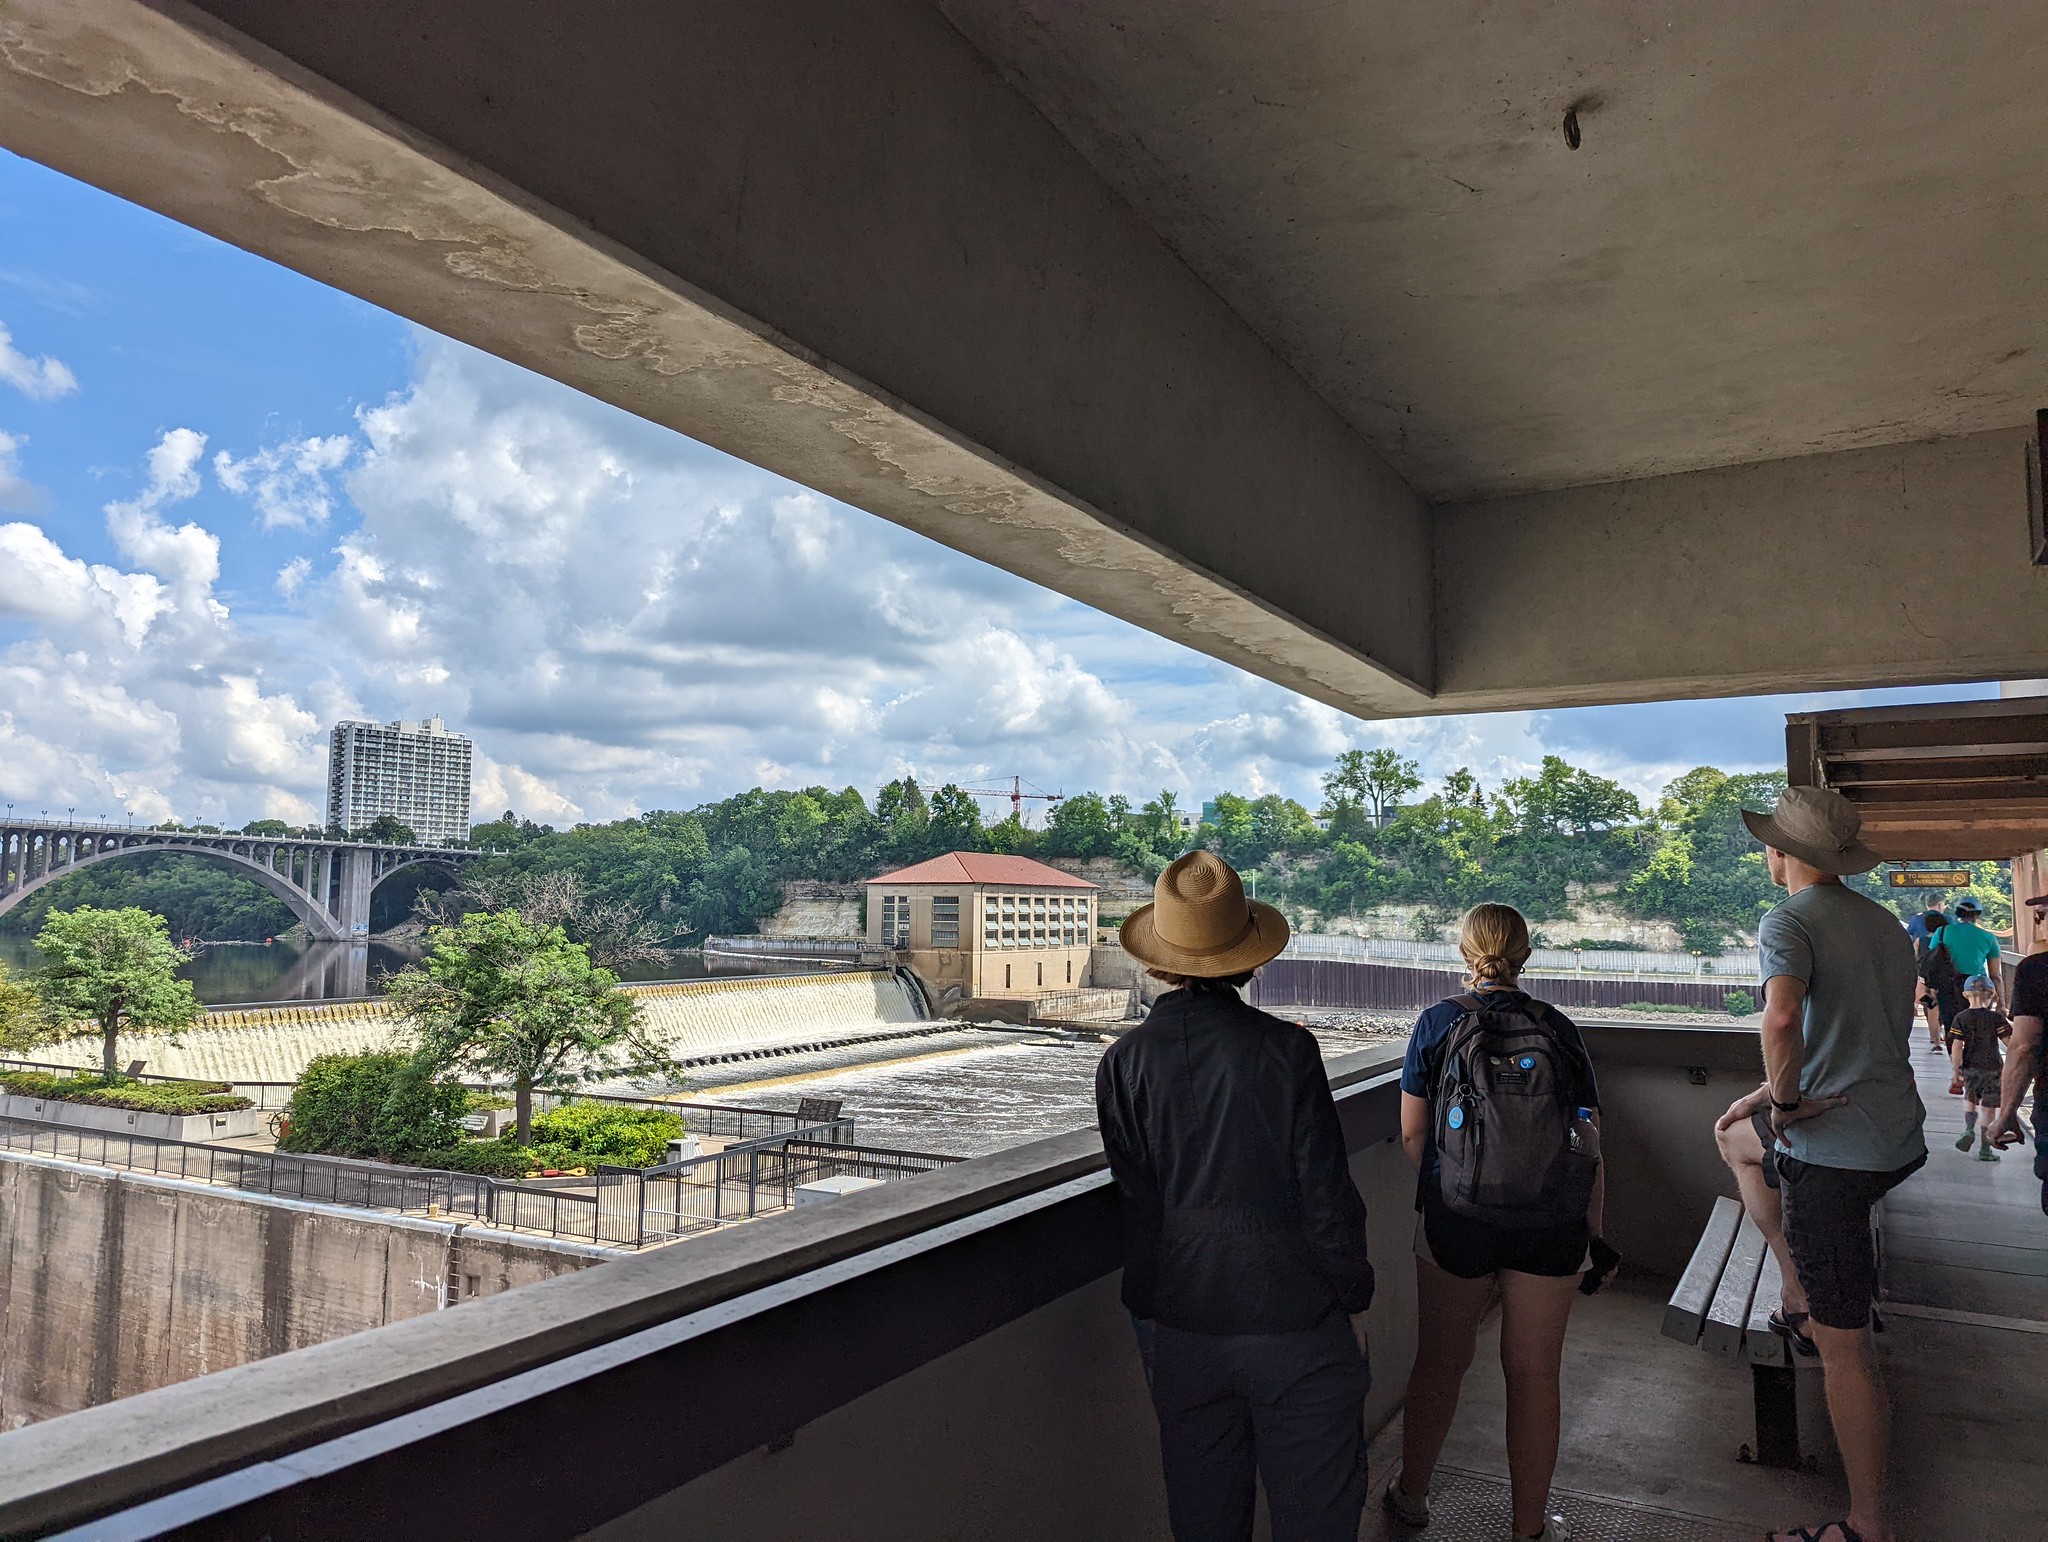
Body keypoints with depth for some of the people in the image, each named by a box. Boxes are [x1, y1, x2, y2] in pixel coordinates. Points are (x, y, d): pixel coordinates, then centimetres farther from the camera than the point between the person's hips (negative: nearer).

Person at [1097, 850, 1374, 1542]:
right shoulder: (1286, 1048, -15)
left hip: (1176, 1331, 3)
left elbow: (1135, 1195, -2)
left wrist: (1152, 1301, 11)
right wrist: (1354, 1297, 3)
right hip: (1294, 1325, -2)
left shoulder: (1123, 1063, -7)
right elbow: (1326, 1193, -11)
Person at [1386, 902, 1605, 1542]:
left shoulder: (1438, 1022, -3)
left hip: (1454, 1220, -1)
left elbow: (1412, 1133, -1)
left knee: (1440, 1361, 16)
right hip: (1550, 1225, 1)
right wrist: (1594, 1234, 10)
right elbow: (1589, 1142, 2)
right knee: (1535, 1373, 13)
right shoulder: (1559, 1028, 1)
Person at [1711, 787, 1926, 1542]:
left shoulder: (1789, 921, -14)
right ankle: (1800, 1294, 29)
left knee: (1845, 1345, 1)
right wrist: (1778, 1092, 18)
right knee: (1737, 1135, 31)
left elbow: (1782, 1019, -33)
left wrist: (1785, 1100, -16)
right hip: (1898, 1132, 9)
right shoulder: (1885, 923, 12)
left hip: (1836, 1149, -9)